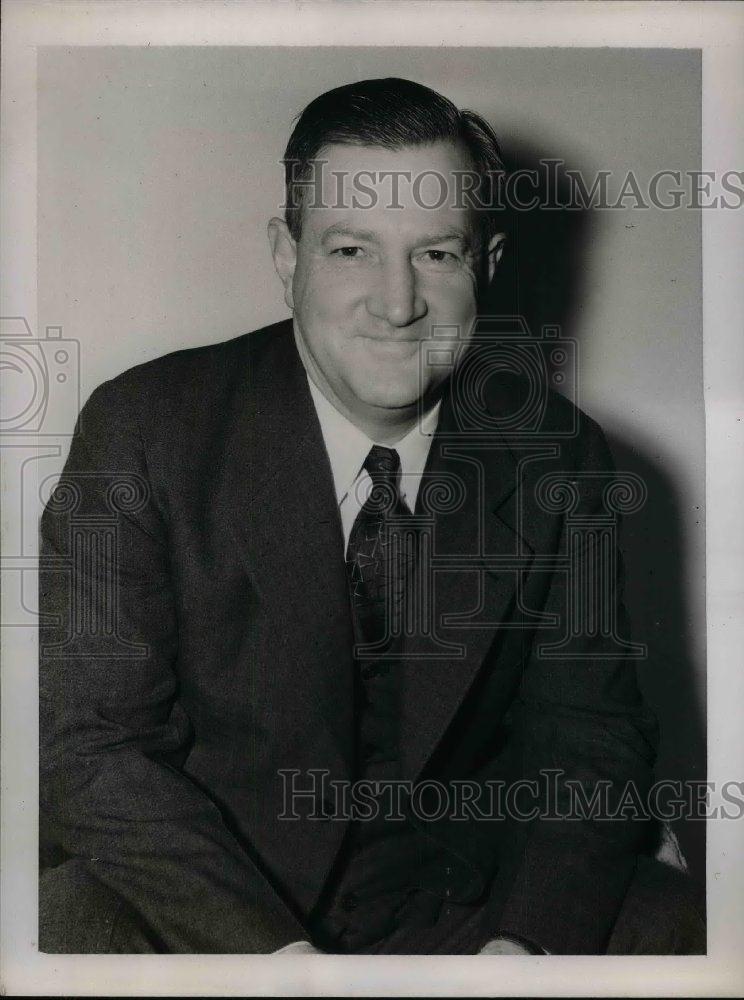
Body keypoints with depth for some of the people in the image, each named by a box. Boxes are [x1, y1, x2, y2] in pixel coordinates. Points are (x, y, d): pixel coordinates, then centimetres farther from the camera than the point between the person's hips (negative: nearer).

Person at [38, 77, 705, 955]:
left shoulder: (558, 456, -5)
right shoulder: (146, 429, -12)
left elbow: (590, 742, -2)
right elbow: (90, 746, -13)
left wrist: (525, 941, -19)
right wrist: (274, 950, -23)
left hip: (456, 903, 3)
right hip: (208, 904, -1)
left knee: (688, 926, -19)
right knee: (67, 920, -31)